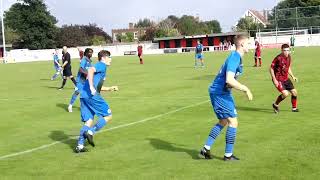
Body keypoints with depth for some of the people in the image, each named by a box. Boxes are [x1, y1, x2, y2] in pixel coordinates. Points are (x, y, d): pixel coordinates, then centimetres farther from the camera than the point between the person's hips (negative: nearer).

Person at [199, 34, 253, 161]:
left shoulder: (236, 57, 12)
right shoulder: (234, 57, -20)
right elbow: (229, 80, -31)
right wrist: (245, 89, -23)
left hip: (217, 92, 10)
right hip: (220, 93, -10)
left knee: (223, 122, 19)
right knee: (233, 122, -3)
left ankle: (206, 149, 20)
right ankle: (228, 155, 6)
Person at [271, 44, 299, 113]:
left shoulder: (289, 57, 3)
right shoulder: (278, 58, -20)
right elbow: (271, 68, -15)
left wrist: (293, 76, 10)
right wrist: (274, 80, -20)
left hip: (286, 79, 8)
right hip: (278, 80, -8)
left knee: (294, 92, 7)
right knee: (285, 94, -21)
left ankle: (294, 108, 29)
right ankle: (275, 105, 4)